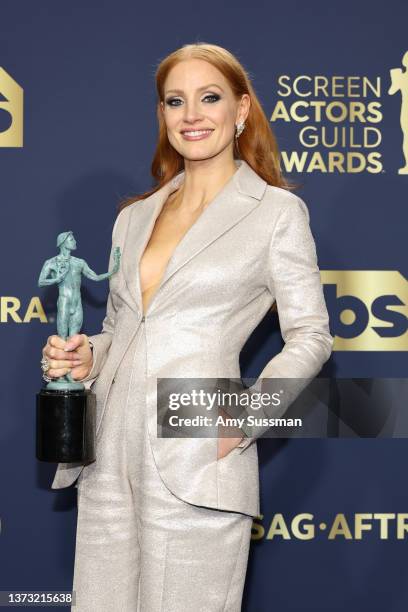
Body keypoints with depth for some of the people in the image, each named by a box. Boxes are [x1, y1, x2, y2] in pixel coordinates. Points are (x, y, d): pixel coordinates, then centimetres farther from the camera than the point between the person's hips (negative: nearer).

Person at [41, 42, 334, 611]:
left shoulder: (276, 211, 1)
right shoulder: (135, 216, 16)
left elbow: (310, 336, 1)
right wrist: (85, 357, 1)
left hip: (198, 461, -5)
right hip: (112, 456, 5)